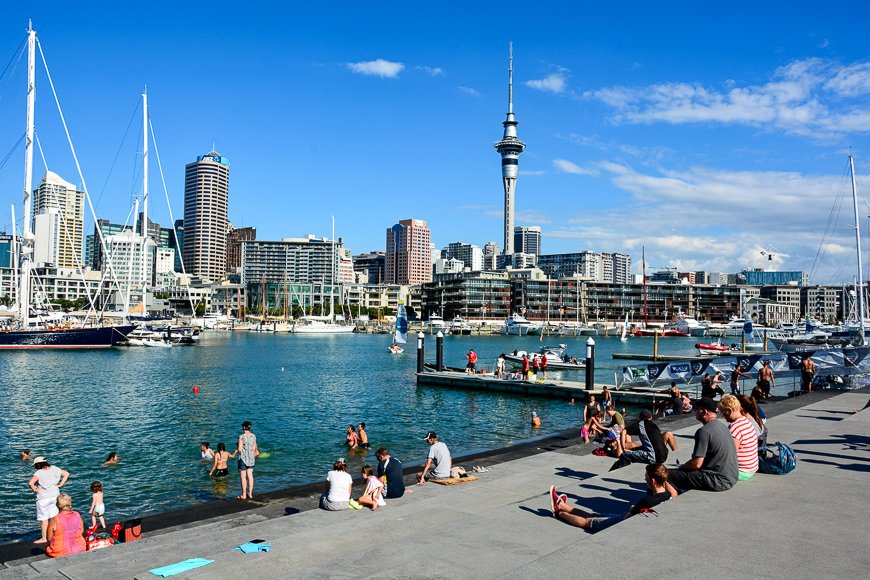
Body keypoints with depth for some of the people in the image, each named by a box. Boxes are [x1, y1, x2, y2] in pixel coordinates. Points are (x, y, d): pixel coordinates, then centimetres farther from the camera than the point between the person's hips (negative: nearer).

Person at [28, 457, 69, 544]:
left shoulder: (39, 473, -18)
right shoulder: (54, 469, 0)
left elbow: (30, 483, -32)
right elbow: (66, 474, 9)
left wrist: (35, 490, -15)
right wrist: (60, 484, 8)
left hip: (43, 498, -6)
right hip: (55, 495, 6)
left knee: (44, 519, 7)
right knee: (54, 517, 18)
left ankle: (44, 538, 16)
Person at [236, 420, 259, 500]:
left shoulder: (241, 437, -16)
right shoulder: (254, 436, 1)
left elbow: (239, 449, -16)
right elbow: (254, 448, 7)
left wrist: (236, 450, 5)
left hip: (243, 458, -6)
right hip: (251, 458, 6)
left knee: (243, 477, 3)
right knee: (250, 476, 11)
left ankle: (244, 495, 9)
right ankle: (250, 494, 16)